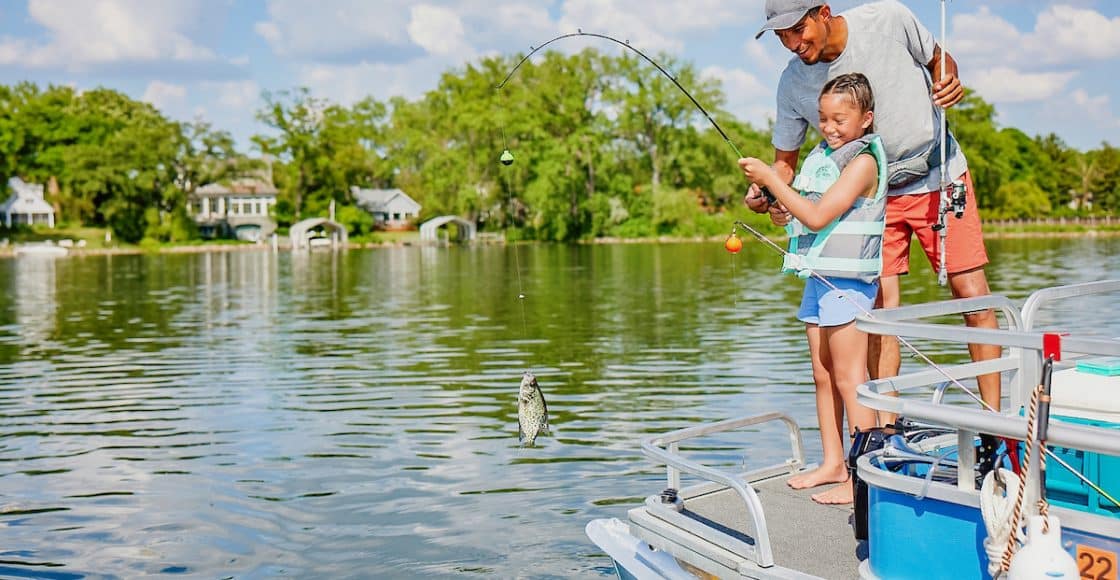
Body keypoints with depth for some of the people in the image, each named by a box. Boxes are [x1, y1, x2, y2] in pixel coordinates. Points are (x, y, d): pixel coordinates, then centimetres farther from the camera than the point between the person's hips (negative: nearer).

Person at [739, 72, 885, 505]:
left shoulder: (863, 160, -12)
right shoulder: (823, 154, 14)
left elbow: (817, 216, -20)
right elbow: (805, 211, 23)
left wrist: (771, 179, -18)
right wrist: (770, 198, 3)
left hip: (847, 279, -9)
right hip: (819, 276, 9)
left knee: (849, 378, -7)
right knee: (823, 376, 12)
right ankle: (833, 464, 21)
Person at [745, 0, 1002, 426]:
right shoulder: (793, 84, -11)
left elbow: (939, 62, 3)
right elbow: (785, 160, -1)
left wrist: (950, 85, -19)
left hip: (940, 176, -1)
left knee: (972, 295, -6)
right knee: (880, 307, -7)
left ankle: (994, 421, 3)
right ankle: (885, 429, 1)